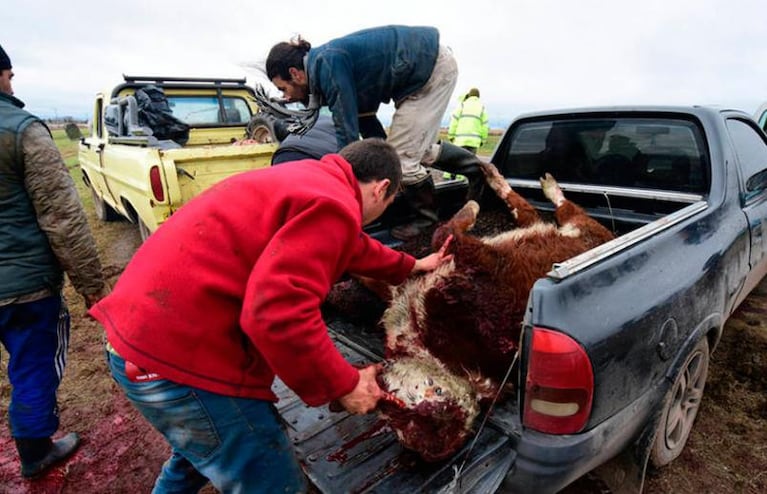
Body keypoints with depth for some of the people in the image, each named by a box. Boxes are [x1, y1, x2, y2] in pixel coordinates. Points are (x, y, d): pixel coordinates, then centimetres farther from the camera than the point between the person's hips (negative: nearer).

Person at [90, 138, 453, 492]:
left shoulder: (309, 179, 14)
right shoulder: (332, 205, -18)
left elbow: (351, 246, 30)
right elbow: (277, 314, -29)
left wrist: (409, 267, 39)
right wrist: (344, 384, -15)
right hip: (179, 352, -10)